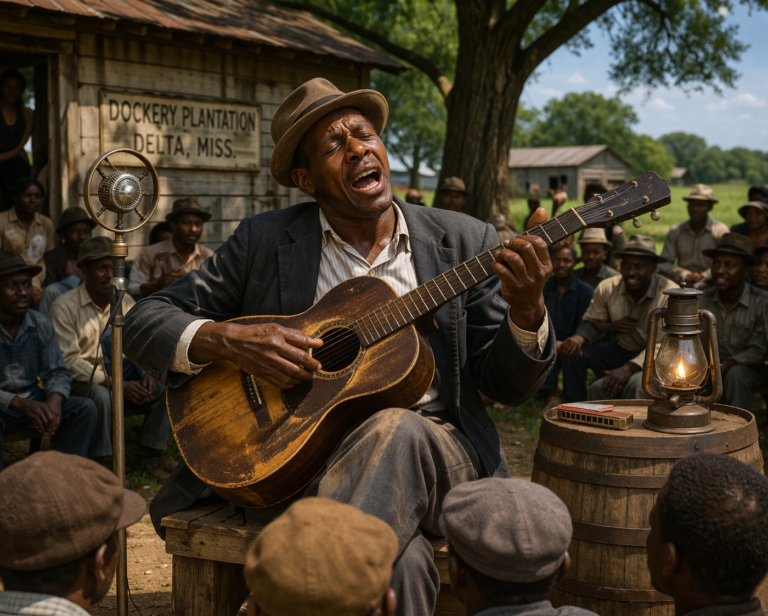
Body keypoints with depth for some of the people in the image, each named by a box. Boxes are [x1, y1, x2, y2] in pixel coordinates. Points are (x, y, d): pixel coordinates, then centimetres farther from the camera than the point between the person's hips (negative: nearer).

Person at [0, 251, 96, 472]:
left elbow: (57, 372, 3)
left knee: (84, 408, -15)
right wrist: (21, 404, -35)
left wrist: (54, 400, -20)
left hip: (33, 402, 5)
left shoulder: (41, 325, 1)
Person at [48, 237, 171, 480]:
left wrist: (147, 374, -14)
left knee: (163, 389, -17)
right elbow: (69, 360, -18)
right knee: (101, 396, -37)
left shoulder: (126, 302, 6)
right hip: (81, 379, -5)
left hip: (118, 373, 5)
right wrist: (117, 384, -25)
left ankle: (147, 457, -6)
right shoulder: (65, 307, -12)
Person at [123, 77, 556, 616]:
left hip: (430, 448, 2)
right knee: (398, 562, -32)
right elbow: (146, 321, 5)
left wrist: (526, 312, -15)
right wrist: (225, 340, -15)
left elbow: (507, 387, 7)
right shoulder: (263, 241, 5)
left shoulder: (463, 241, 7)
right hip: (294, 446, -1)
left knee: (395, 430, -34)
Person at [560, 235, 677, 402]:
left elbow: (663, 346, -28)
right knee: (574, 351, -13)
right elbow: (591, 322, 5)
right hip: (622, 349, 6)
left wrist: (628, 368, -41)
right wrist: (579, 338, -21)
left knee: (636, 382, -38)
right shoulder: (607, 288, -8)